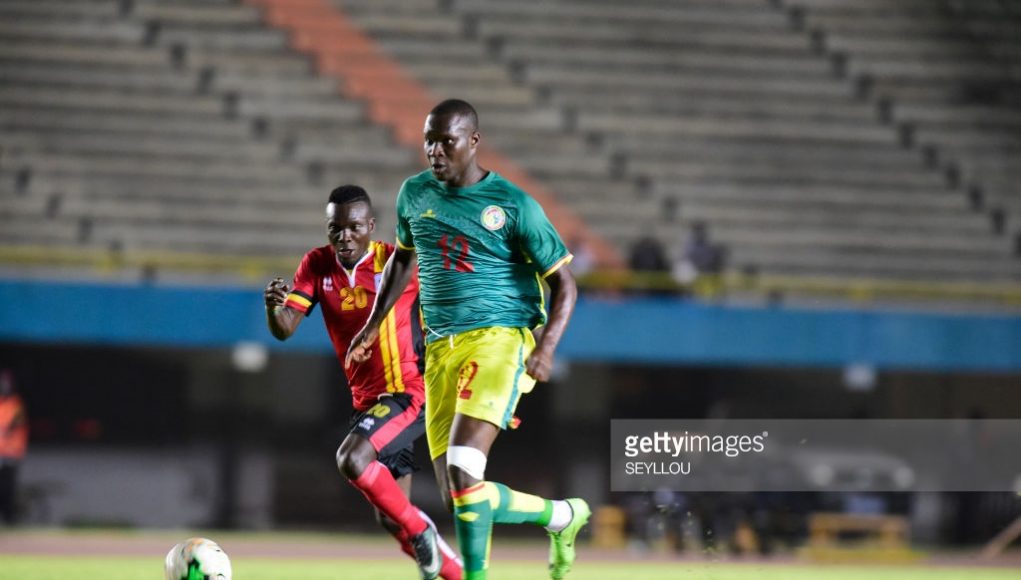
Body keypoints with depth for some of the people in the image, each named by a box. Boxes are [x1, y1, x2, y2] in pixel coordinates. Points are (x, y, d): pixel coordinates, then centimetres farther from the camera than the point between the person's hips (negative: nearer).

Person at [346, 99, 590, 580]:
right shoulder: (415, 193, 11)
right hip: (440, 349, 6)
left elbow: (563, 283, -1)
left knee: (463, 473, -24)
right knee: (461, 501, 1)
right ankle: (562, 514, 25)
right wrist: (373, 324, 23)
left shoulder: (512, 205, -5)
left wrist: (546, 347, -17)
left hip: (500, 340, -6)